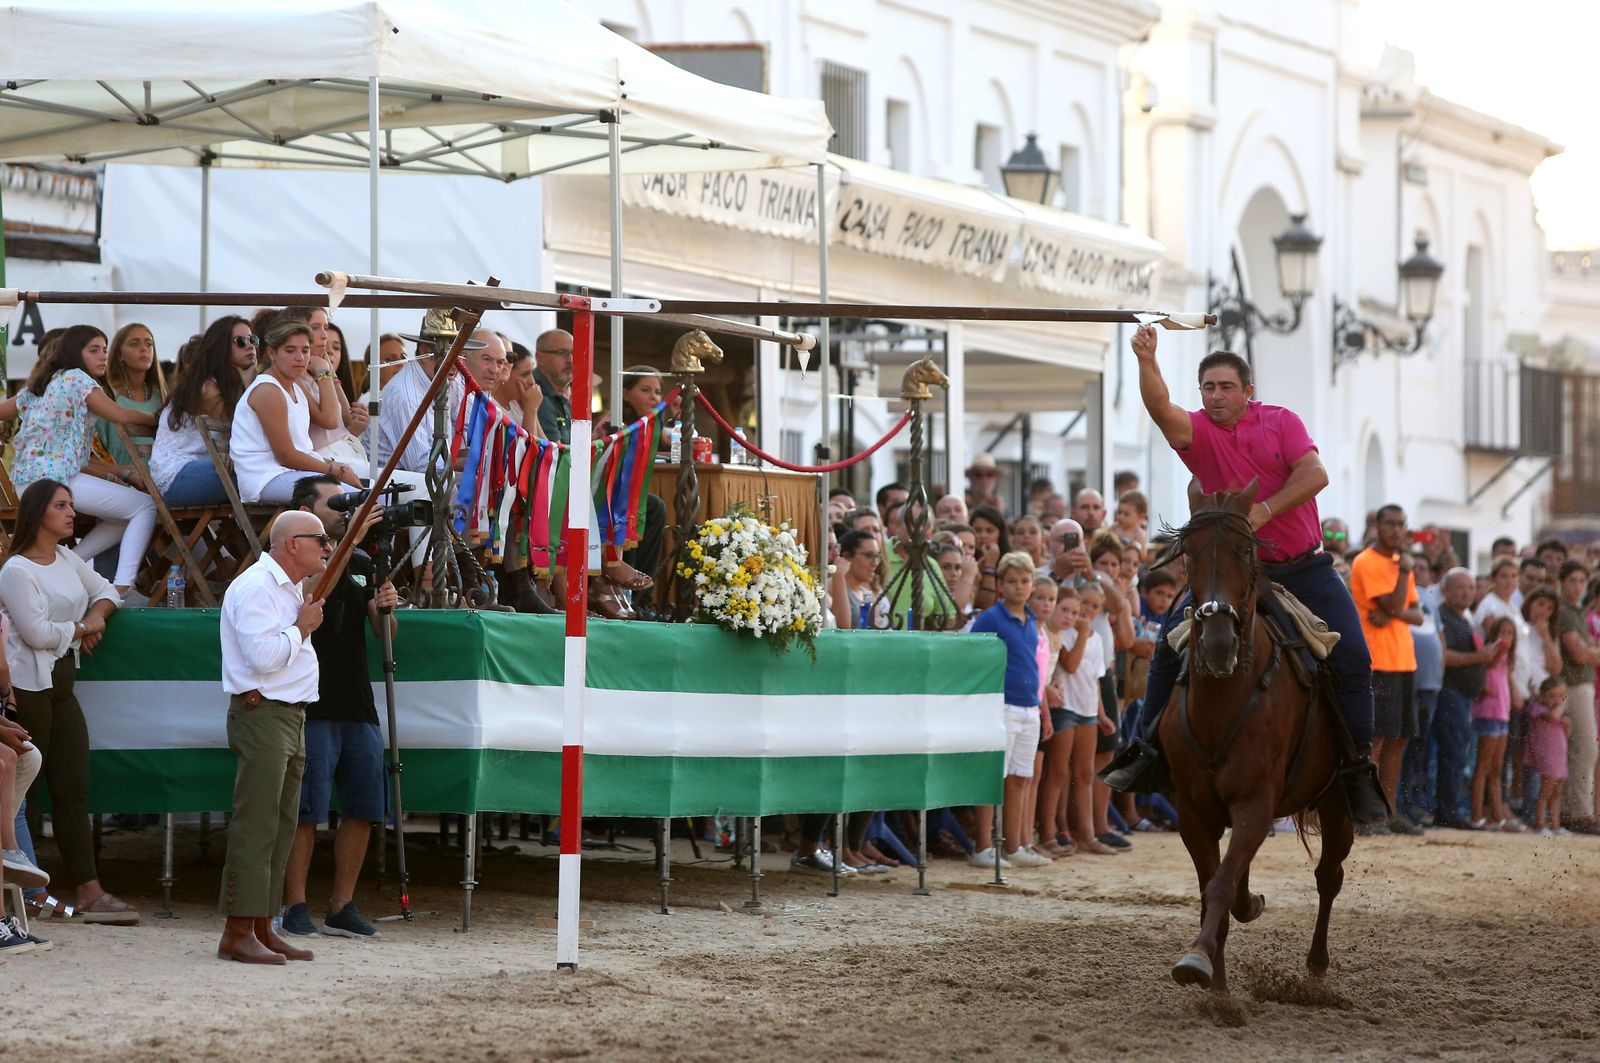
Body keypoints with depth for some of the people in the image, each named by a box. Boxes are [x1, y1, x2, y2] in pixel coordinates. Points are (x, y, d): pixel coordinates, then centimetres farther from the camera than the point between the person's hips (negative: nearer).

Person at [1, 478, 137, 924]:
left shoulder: (67, 560, 13)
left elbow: (105, 591, 26)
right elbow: (38, 633, -19)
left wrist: (98, 613, 4)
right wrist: (82, 628, -4)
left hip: (62, 685, 8)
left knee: (73, 790, 3)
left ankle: (89, 892, 0)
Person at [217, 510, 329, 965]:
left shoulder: (290, 588, 21)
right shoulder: (254, 588, -13)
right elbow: (263, 655, -23)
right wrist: (301, 627, -9)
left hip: (291, 717, 10)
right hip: (262, 716, -10)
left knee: (281, 825, 9)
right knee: (255, 825, -12)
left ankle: (262, 927, 13)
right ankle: (237, 932, -13)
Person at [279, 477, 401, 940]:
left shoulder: (362, 564, 18)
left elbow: (386, 634, 16)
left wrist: (385, 609, -6)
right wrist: (352, 536, -24)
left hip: (357, 706, 6)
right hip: (312, 706, -6)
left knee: (362, 809, 5)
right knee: (305, 810, -6)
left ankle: (342, 906, 12)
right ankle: (295, 906, 0)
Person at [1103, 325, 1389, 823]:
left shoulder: (1281, 422, -2)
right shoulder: (1197, 432, -4)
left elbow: (1314, 473, -14)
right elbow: (1161, 409, -26)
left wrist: (1264, 510, -26)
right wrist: (1146, 361, -43)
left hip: (1303, 567, 0)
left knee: (1352, 655, -11)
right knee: (1170, 646, -10)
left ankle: (1359, 766, -2)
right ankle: (1147, 748, 3)